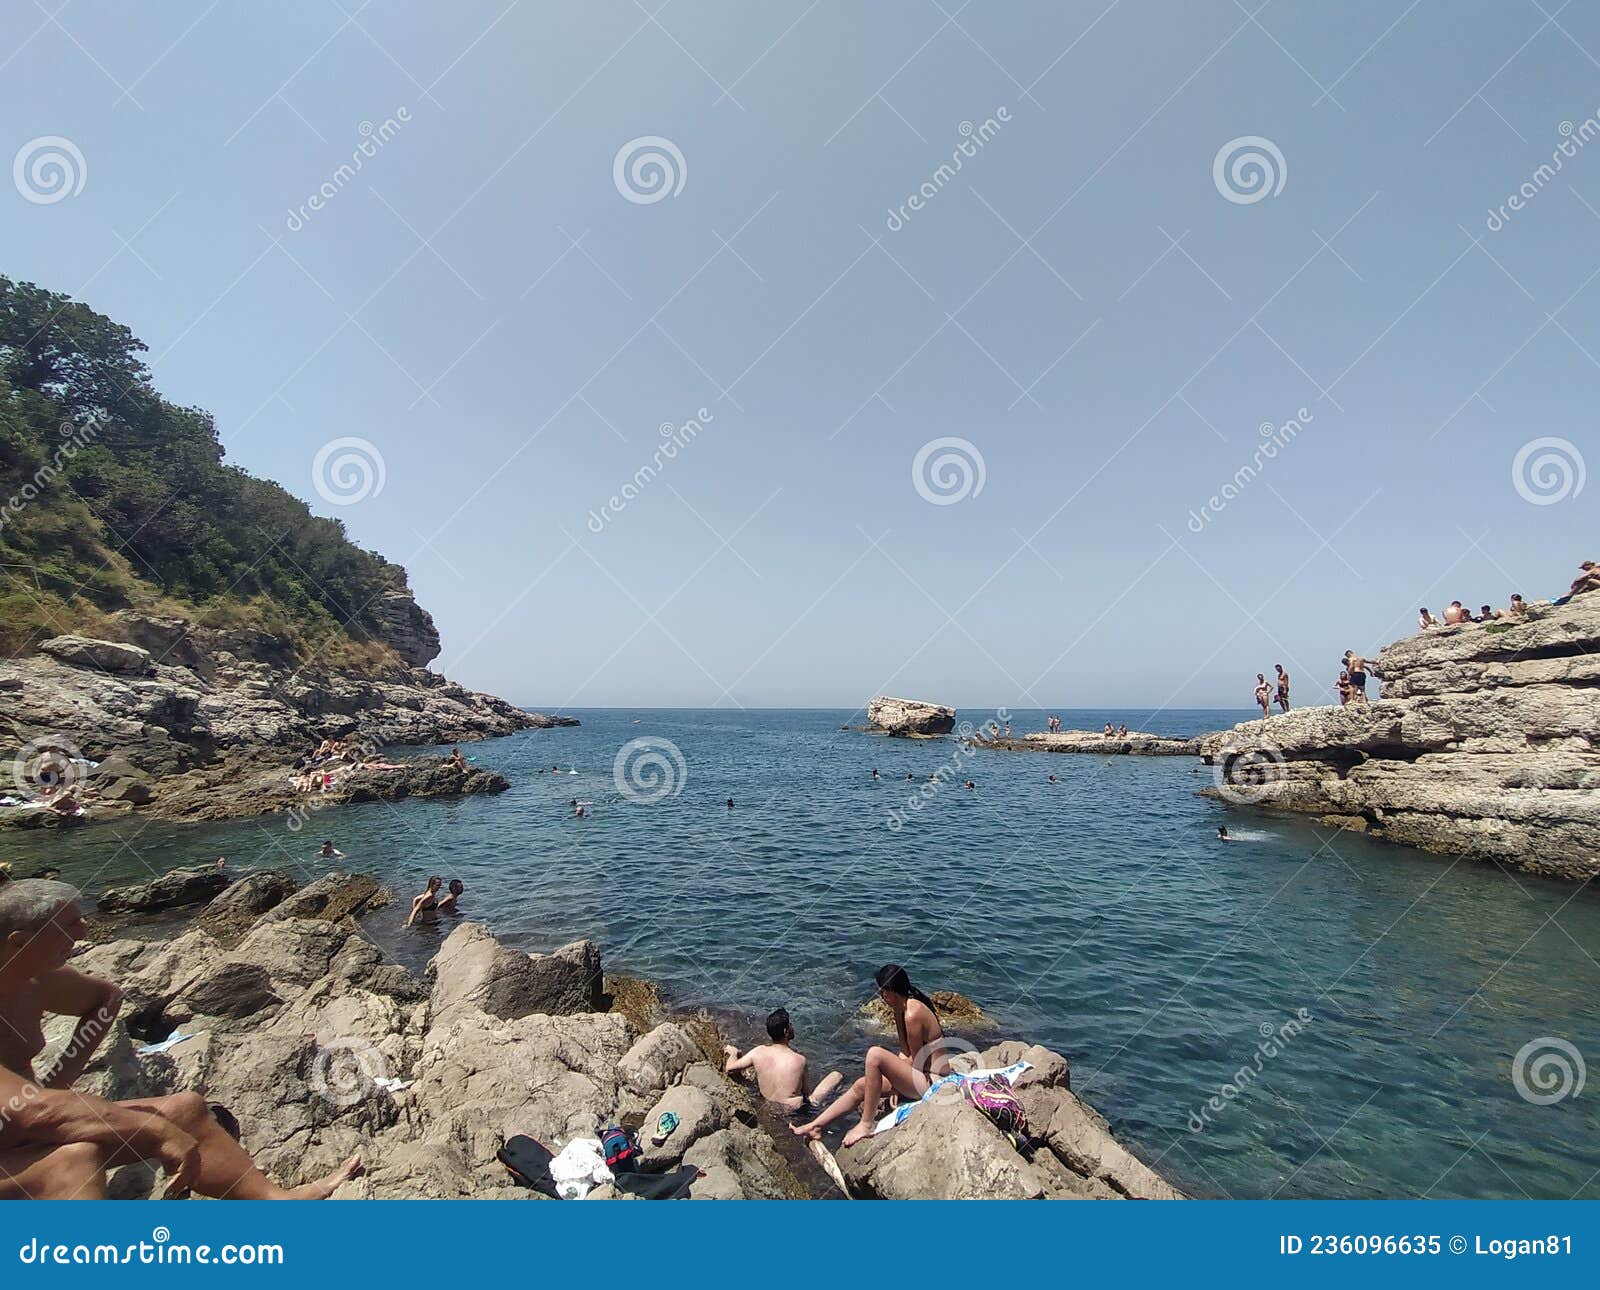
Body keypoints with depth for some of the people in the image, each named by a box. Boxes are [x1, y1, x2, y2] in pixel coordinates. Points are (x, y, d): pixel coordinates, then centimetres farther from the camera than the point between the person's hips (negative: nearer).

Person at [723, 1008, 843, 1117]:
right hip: (794, 1112, -5)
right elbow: (804, 1090, -9)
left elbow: (729, 1068, -5)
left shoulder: (758, 1052, -16)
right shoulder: (799, 1060, -25)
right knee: (837, 1075, 5)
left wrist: (733, 1053, 14)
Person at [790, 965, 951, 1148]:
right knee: (861, 1085, 5)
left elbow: (916, 1060, -18)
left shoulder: (913, 1014, -23)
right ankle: (815, 1126, 13)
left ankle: (867, 1124, -15)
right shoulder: (901, 1009, 7)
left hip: (931, 1082, -10)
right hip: (922, 1073, 10)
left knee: (875, 1054, -26)